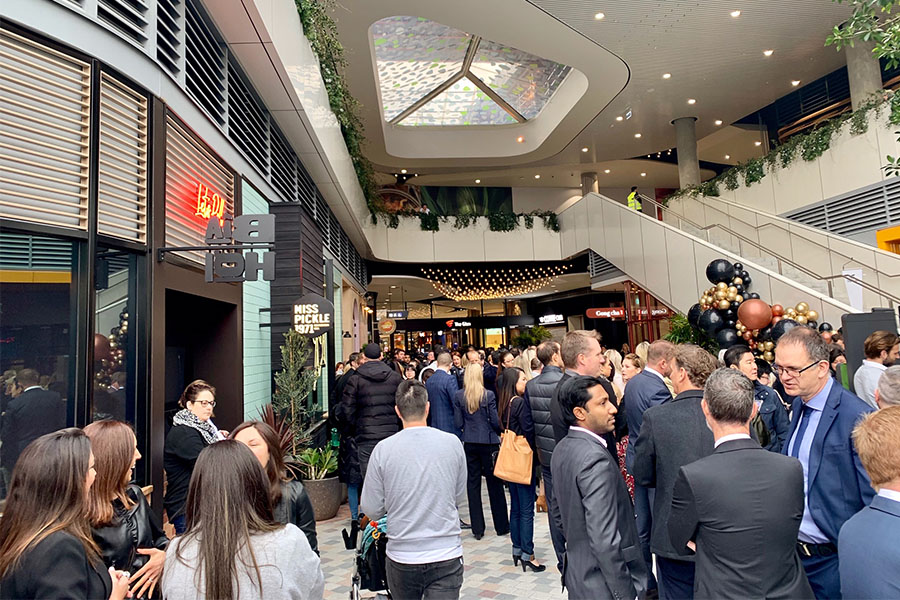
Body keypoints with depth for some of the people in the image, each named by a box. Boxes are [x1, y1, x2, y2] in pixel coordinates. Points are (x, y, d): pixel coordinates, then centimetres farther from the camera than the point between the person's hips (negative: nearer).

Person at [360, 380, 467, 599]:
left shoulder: (383, 449, -11)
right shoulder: (452, 443, -7)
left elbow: (371, 511, -4)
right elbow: (459, 496, 6)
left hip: (402, 558, 1)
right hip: (447, 556, -1)